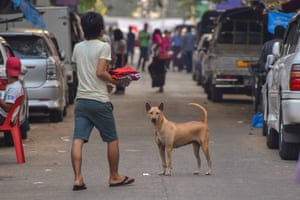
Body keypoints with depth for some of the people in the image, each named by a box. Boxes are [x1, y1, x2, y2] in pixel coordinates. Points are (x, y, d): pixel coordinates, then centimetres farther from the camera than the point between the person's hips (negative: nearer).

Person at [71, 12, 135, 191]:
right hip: (99, 101, -5)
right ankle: (114, 177, 19)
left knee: (78, 140, -4)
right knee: (112, 139, 11)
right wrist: (115, 81, -2)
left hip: (81, 100, 5)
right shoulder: (103, 47, -8)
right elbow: (100, 72, -17)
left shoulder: (78, 48, 11)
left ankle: (78, 178, -13)